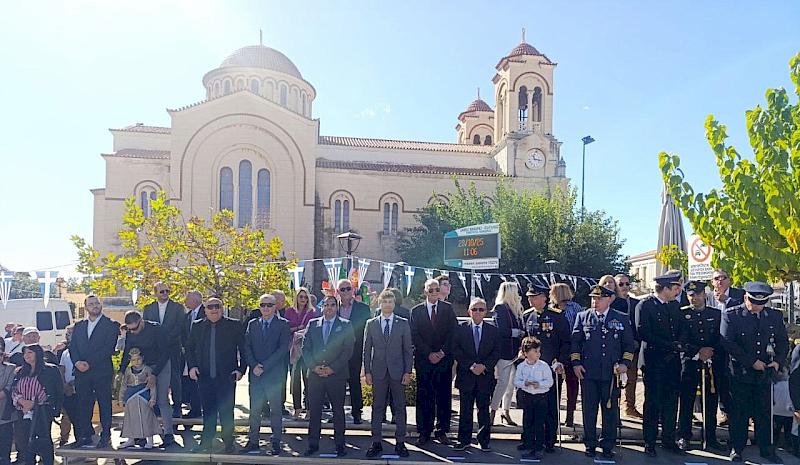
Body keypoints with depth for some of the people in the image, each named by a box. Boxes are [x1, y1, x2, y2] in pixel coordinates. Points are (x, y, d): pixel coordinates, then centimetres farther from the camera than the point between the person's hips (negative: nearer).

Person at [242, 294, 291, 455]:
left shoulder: (283, 324, -1)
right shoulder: (252, 324, 12)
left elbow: (283, 348, -9)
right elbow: (247, 347, 8)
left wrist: (264, 366, -13)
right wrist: (254, 365, -8)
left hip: (275, 374, -3)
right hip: (255, 374, 3)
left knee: (276, 409, 4)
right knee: (254, 409, 7)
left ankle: (276, 442, 13)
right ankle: (253, 441, 16)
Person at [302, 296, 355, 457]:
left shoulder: (345, 325, 3)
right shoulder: (313, 324, 10)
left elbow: (348, 350, -3)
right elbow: (305, 347, 6)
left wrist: (332, 368, -11)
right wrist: (314, 366, -7)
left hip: (337, 374, -2)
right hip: (315, 374, 2)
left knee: (338, 411, 5)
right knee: (314, 410, 5)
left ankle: (340, 445, 13)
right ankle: (313, 444, 15)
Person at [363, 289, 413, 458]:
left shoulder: (403, 323, 3)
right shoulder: (371, 324, 5)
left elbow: (408, 349, 3)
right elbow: (367, 349, 6)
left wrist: (408, 371, -4)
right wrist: (367, 371, 0)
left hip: (398, 372, 0)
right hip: (378, 372, 1)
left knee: (400, 408, 5)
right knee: (377, 408, 6)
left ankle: (400, 443, 14)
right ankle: (376, 443, 14)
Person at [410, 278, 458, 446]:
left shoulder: (448, 309, 7)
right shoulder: (416, 311, 5)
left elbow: (453, 332, 2)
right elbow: (415, 336, 0)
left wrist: (442, 352, -8)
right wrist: (429, 354, -9)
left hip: (444, 359, 1)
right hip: (424, 360, -1)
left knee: (444, 396, 3)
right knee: (424, 397, 1)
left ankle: (442, 431, 13)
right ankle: (424, 432, 9)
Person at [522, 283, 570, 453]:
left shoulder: (557, 316, -6)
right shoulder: (526, 316, 6)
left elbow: (567, 342, -4)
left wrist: (561, 362, -11)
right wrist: (521, 353, 3)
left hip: (551, 369, -3)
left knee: (551, 407, 5)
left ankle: (549, 442, 17)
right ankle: (528, 440, 17)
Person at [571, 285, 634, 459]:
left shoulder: (622, 319, 5)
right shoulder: (582, 317, 5)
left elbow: (629, 345, 10)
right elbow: (575, 342, 7)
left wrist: (625, 363, -2)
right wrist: (576, 363, -1)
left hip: (612, 373, 0)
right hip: (588, 372, 0)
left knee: (610, 410, 6)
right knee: (589, 410, 7)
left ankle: (608, 446, 19)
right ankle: (590, 445, 19)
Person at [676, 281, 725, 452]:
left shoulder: (716, 314, 10)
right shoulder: (682, 314, 2)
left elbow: (722, 339, 8)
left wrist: (712, 352, -8)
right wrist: (698, 352, -13)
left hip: (712, 364, 2)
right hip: (689, 363, -2)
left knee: (711, 402, 6)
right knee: (686, 401, 0)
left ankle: (710, 438, 18)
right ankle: (683, 438, 10)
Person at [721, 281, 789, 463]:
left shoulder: (775, 316, 6)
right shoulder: (731, 315, -8)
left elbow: (783, 342, 12)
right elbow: (728, 343, -14)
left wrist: (778, 361, -5)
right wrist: (752, 362, -15)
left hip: (765, 373, 3)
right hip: (740, 372, -3)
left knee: (765, 412, 10)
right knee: (739, 413, 5)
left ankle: (766, 449, 24)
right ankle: (737, 449, 17)